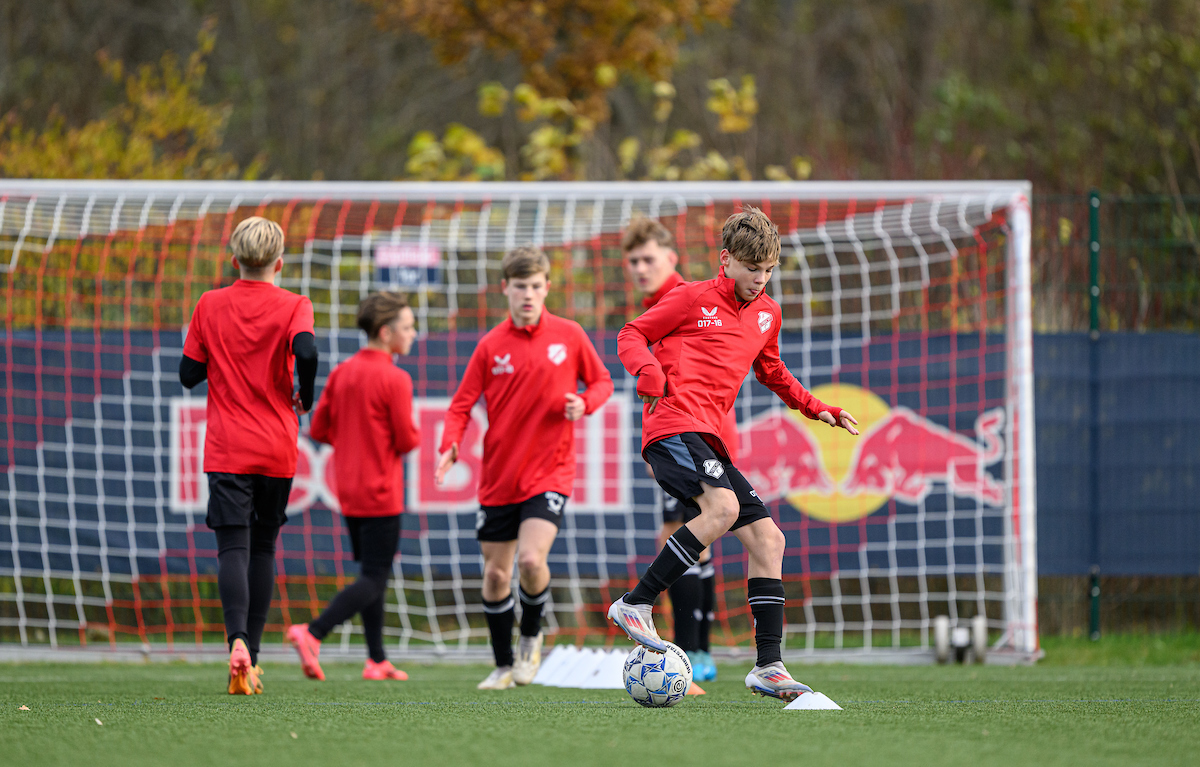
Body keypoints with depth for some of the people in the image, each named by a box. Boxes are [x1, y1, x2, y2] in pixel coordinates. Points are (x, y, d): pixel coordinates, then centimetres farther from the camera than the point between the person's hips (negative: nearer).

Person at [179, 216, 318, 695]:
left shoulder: (210, 306, 1)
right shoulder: (293, 306, -3)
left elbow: (188, 374, 4)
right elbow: (306, 351, -22)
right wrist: (304, 399, -4)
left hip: (227, 452, -1)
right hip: (277, 449, 1)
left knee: (233, 548, -7)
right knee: (263, 548, 14)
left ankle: (238, 641, -31)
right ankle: (251, 660, 13)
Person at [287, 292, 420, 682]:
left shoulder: (341, 373, 7)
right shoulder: (394, 379, -14)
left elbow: (318, 429, 7)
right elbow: (406, 441, -14)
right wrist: (413, 435, 7)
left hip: (348, 492, 8)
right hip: (381, 494, -8)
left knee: (374, 573, 16)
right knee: (374, 580, -6)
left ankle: (377, 660, 16)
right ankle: (312, 633, -23)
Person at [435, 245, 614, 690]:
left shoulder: (569, 336, -1)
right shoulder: (491, 346, 0)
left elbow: (601, 381, 11)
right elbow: (461, 406, 1)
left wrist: (584, 404, -11)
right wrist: (450, 448, -17)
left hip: (550, 474, -2)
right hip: (499, 479, 2)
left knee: (531, 560, -21)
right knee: (495, 574, 6)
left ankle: (532, 634, 8)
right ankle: (504, 665, 22)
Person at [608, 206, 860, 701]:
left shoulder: (767, 314, 22)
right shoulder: (694, 298, 3)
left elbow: (771, 373, 39)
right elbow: (632, 334, 6)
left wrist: (815, 408, 28)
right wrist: (647, 369, -14)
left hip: (710, 438, 8)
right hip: (672, 424, -8)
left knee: (768, 539, 1)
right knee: (723, 506, -32)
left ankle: (769, 667, 3)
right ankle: (636, 605, -27)